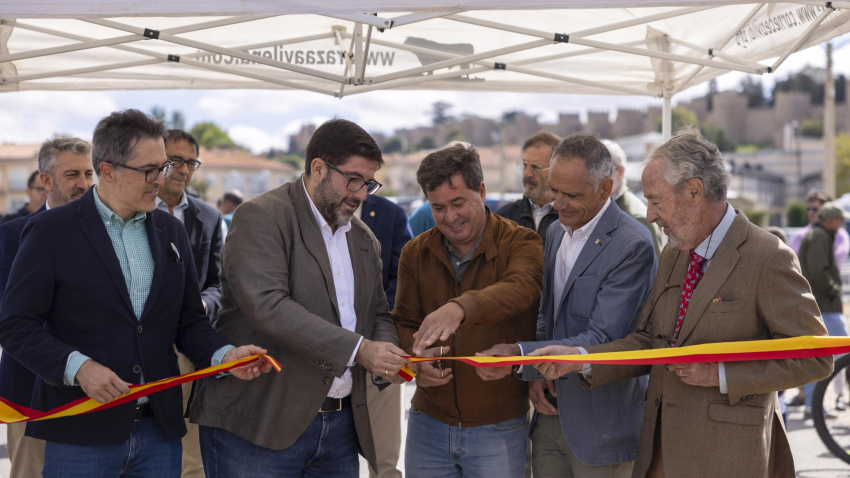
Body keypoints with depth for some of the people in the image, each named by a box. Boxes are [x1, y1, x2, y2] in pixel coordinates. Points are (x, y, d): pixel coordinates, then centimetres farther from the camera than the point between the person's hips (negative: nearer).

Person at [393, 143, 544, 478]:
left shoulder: (520, 243, -8)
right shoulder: (416, 253, 6)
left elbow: (519, 289, -29)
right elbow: (404, 322, 9)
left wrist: (460, 308, -48)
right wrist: (417, 359, -15)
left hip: (499, 427, -3)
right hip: (429, 422, 4)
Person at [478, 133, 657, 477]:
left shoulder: (633, 246, -18)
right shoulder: (556, 233, 9)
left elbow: (602, 339, -23)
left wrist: (519, 355, -31)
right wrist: (535, 375, -1)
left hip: (601, 423, -7)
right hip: (551, 412, 7)